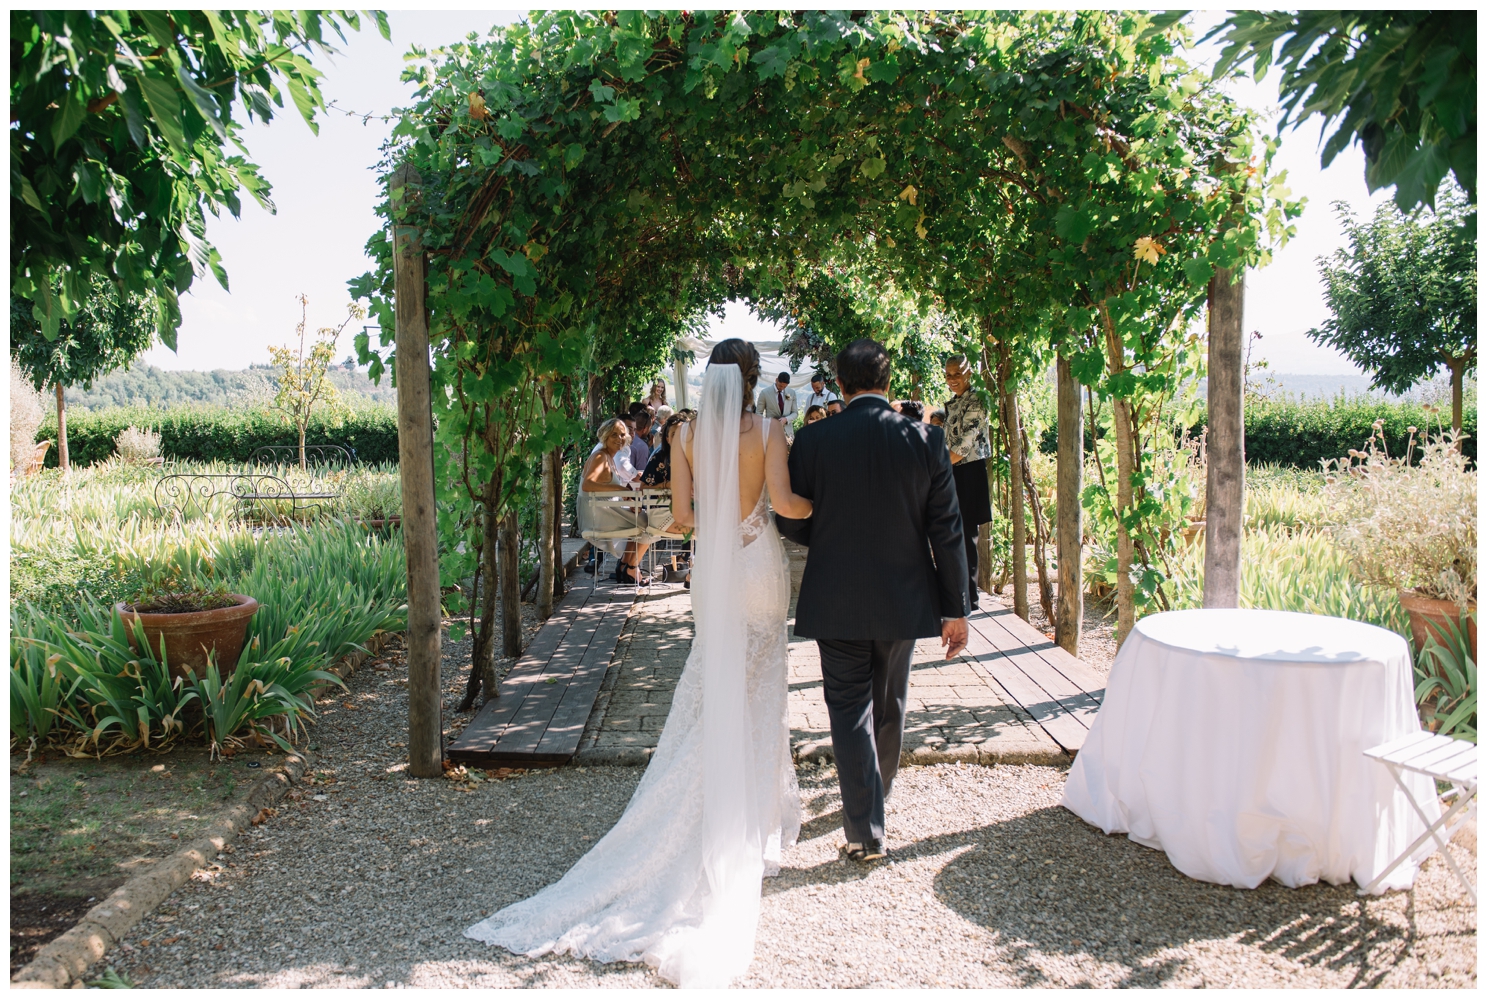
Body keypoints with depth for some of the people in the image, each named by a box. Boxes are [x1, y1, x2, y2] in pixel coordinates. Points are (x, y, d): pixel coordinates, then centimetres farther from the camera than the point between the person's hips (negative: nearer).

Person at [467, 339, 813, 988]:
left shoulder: (688, 435, -1)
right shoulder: (766, 432, -10)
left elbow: (683, 514, -2)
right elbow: (783, 500, -19)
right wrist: (814, 507, 2)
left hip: (713, 569, 3)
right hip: (761, 569, -3)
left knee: (712, 691, 15)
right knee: (759, 692, 9)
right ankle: (758, 811, 17)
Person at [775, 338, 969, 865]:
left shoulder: (811, 440, -11)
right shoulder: (925, 441, -9)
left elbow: (790, 522, -4)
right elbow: (946, 531, -7)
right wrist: (956, 608, 0)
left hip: (836, 599, -2)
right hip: (903, 598, 2)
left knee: (849, 710, 8)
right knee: (889, 705, 22)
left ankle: (866, 829, 8)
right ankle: (875, 794, 44)